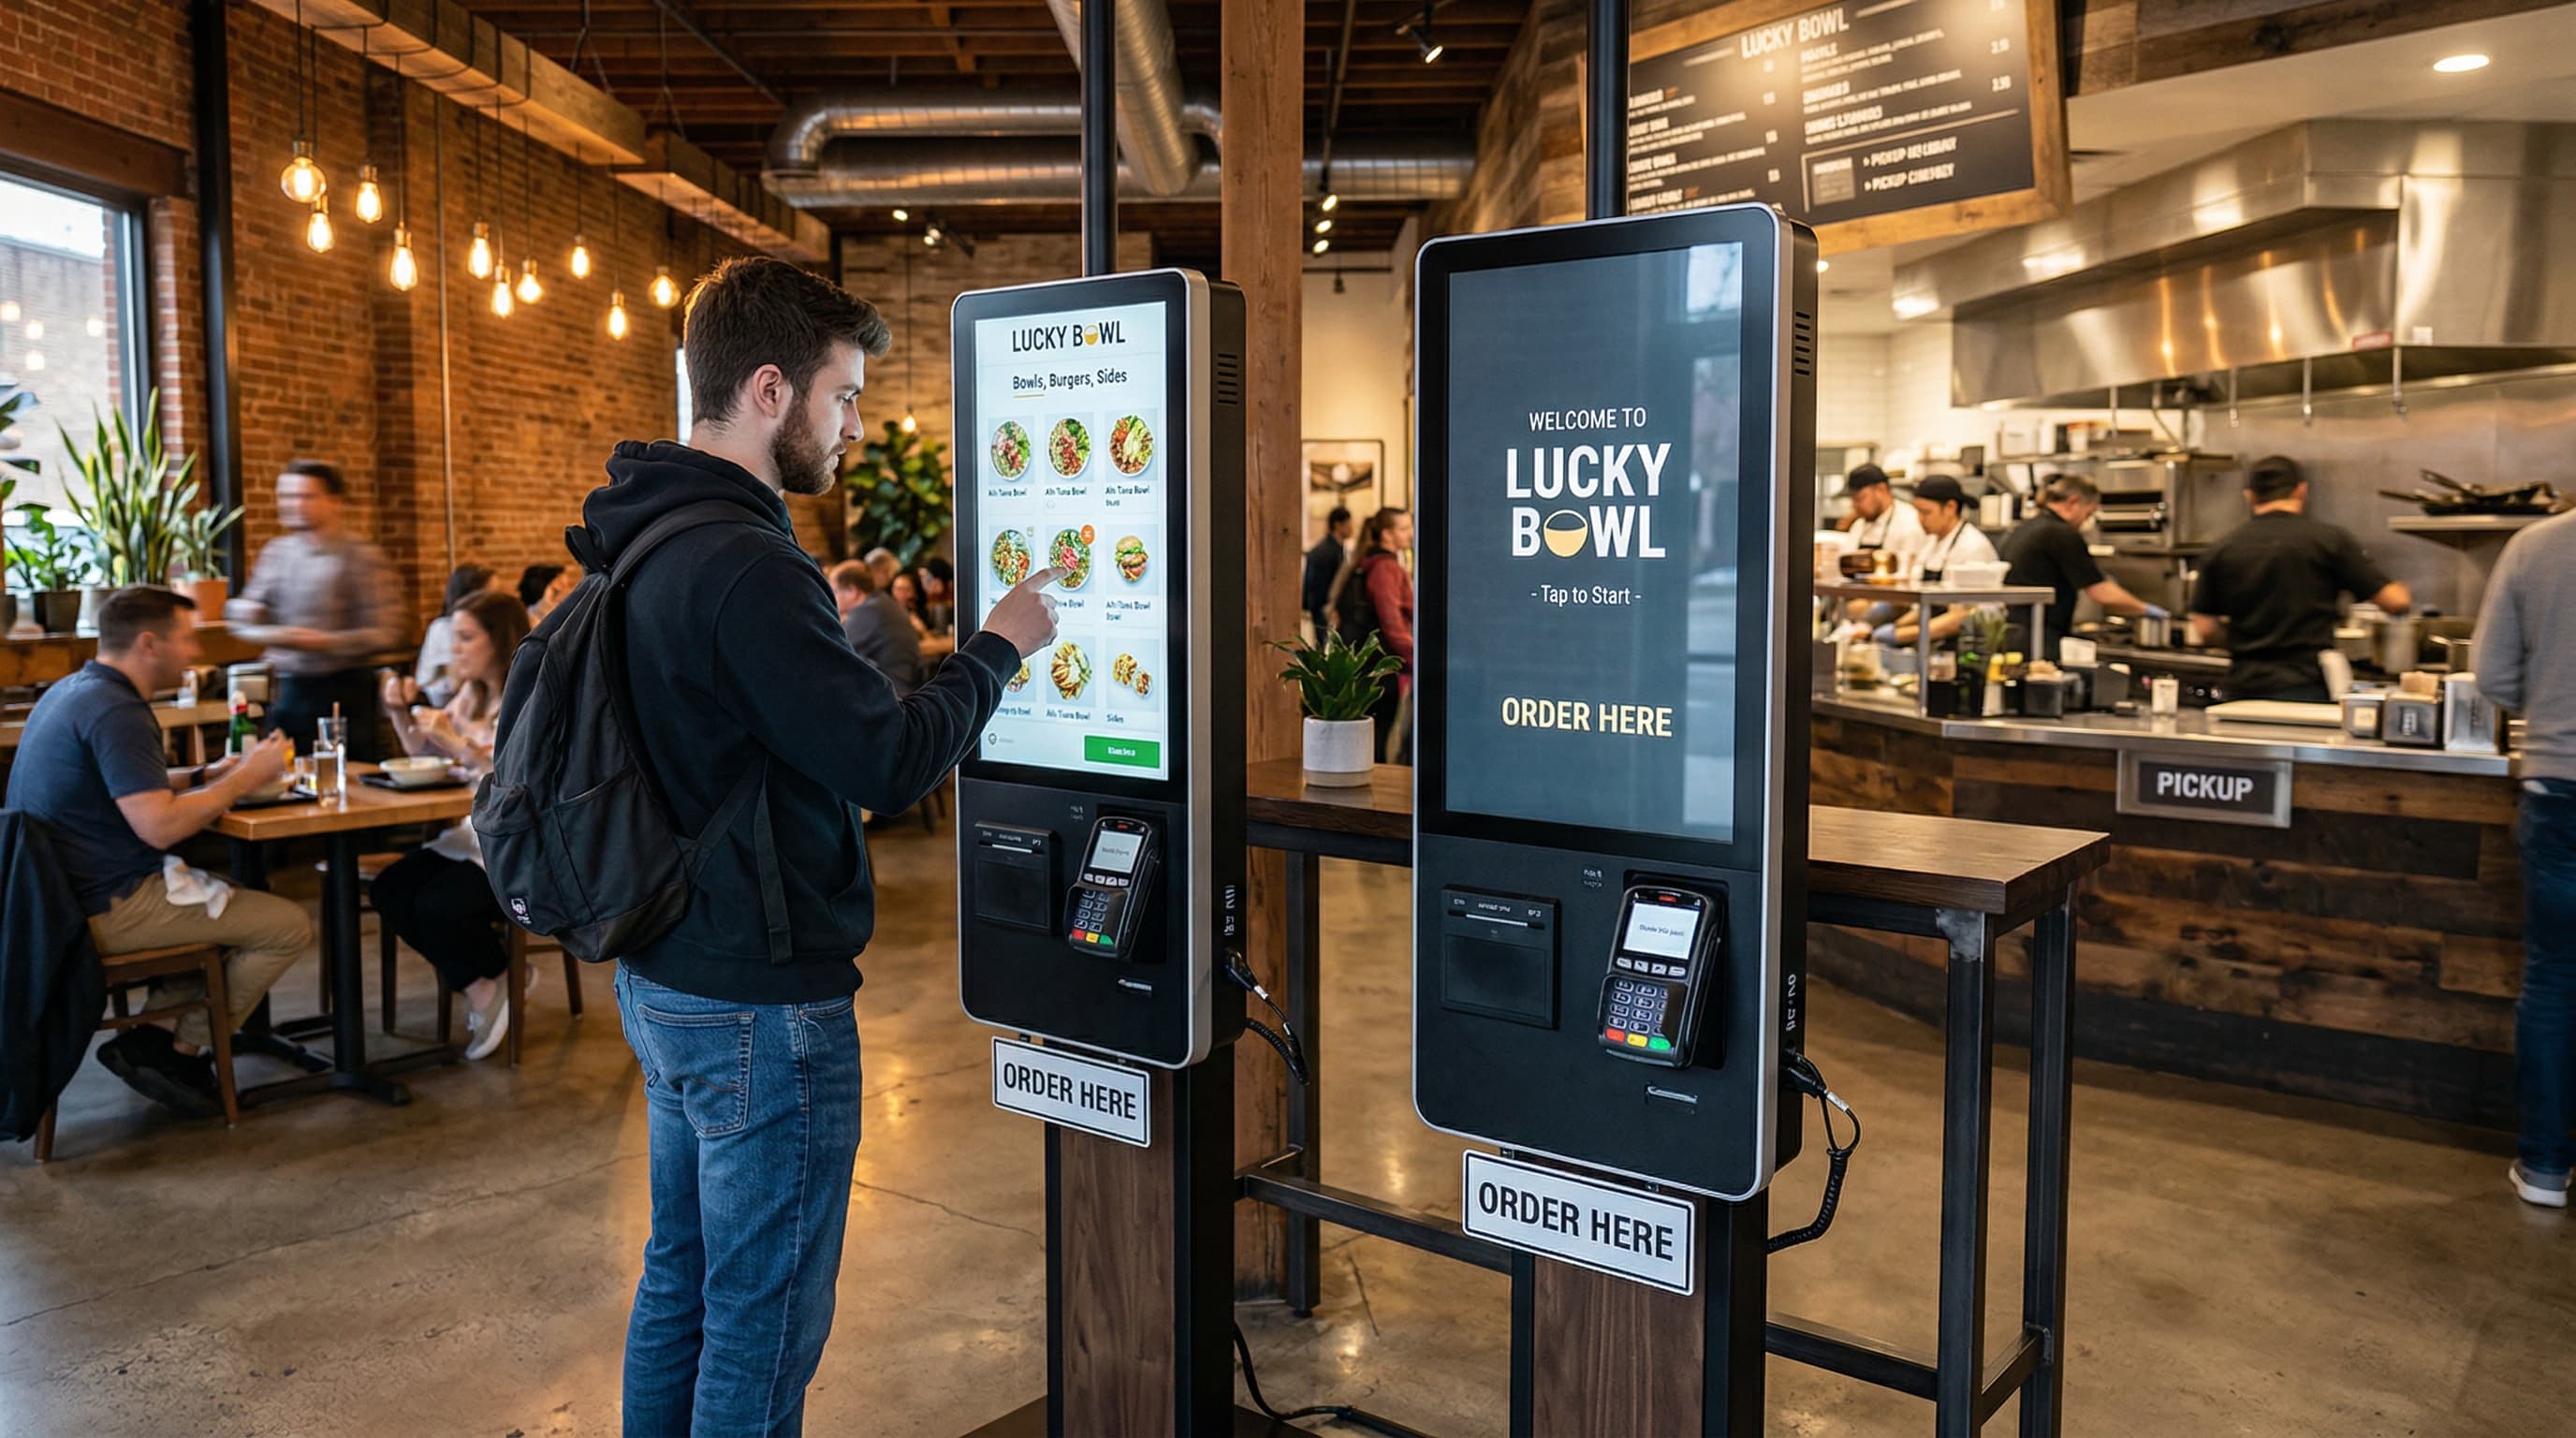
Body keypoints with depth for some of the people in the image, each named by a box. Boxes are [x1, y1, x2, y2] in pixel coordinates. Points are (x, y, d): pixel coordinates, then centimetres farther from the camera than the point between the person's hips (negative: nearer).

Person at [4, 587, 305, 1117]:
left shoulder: (72, 691, 12)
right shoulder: (115, 711, -21)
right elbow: (160, 827, -28)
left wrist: (207, 775, 10)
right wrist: (246, 777, -16)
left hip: (61, 895, 11)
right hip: (106, 908, -11)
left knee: (232, 901, 25)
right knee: (289, 927, -7)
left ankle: (154, 1034, 13)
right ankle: (181, 1051, 6)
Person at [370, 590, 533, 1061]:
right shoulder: (472, 694, 13)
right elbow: (422, 750, 22)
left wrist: (458, 743, -23)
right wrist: (401, 714, 3)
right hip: (468, 833, 9)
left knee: (438, 906, -25)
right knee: (389, 893, -9)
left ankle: (491, 984, 4)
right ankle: (482, 982, 3)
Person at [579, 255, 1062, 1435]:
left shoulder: (644, 541, 8)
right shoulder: (744, 566, -23)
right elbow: (889, 764, -22)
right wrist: (997, 647, -9)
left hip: (662, 980, 10)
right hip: (761, 1007, -10)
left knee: (679, 1281, 22)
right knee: (762, 1330, 5)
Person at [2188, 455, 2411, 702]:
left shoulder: (2222, 551, 4)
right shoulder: (2328, 540, -2)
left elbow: (2205, 631, 6)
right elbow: (2396, 601, -1)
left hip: (2243, 690, 3)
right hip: (2305, 689, -2)